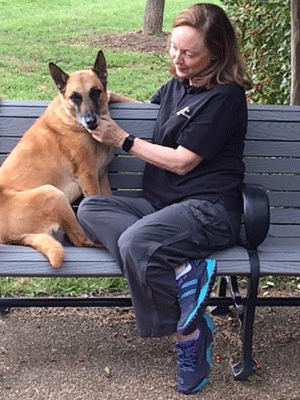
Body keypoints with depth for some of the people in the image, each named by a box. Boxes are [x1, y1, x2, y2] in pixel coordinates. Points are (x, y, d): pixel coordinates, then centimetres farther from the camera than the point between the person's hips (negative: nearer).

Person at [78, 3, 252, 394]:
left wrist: (123, 140, -4)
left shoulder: (224, 97, -10)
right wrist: (111, 98, 22)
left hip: (208, 209, -9)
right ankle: (181, 271, -28)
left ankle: (189, 334, -17)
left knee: (134, 243, -35)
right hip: (163, 204, 9)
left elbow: (182, 161, -13)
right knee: (89, 209, -15)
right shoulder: (177, 85, 16)